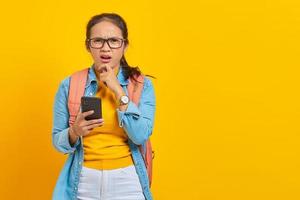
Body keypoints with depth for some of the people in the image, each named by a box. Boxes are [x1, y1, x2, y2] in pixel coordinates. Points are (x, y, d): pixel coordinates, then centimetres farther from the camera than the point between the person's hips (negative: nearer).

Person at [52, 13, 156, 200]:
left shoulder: (143, 85, -3)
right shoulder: (69, 85, -2)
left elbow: (140, 136, -13)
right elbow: (58, 141, 1)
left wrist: (119, 92, -15)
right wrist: (74, 132, -19)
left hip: (127, 181, 0)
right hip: (83, 181, 1)